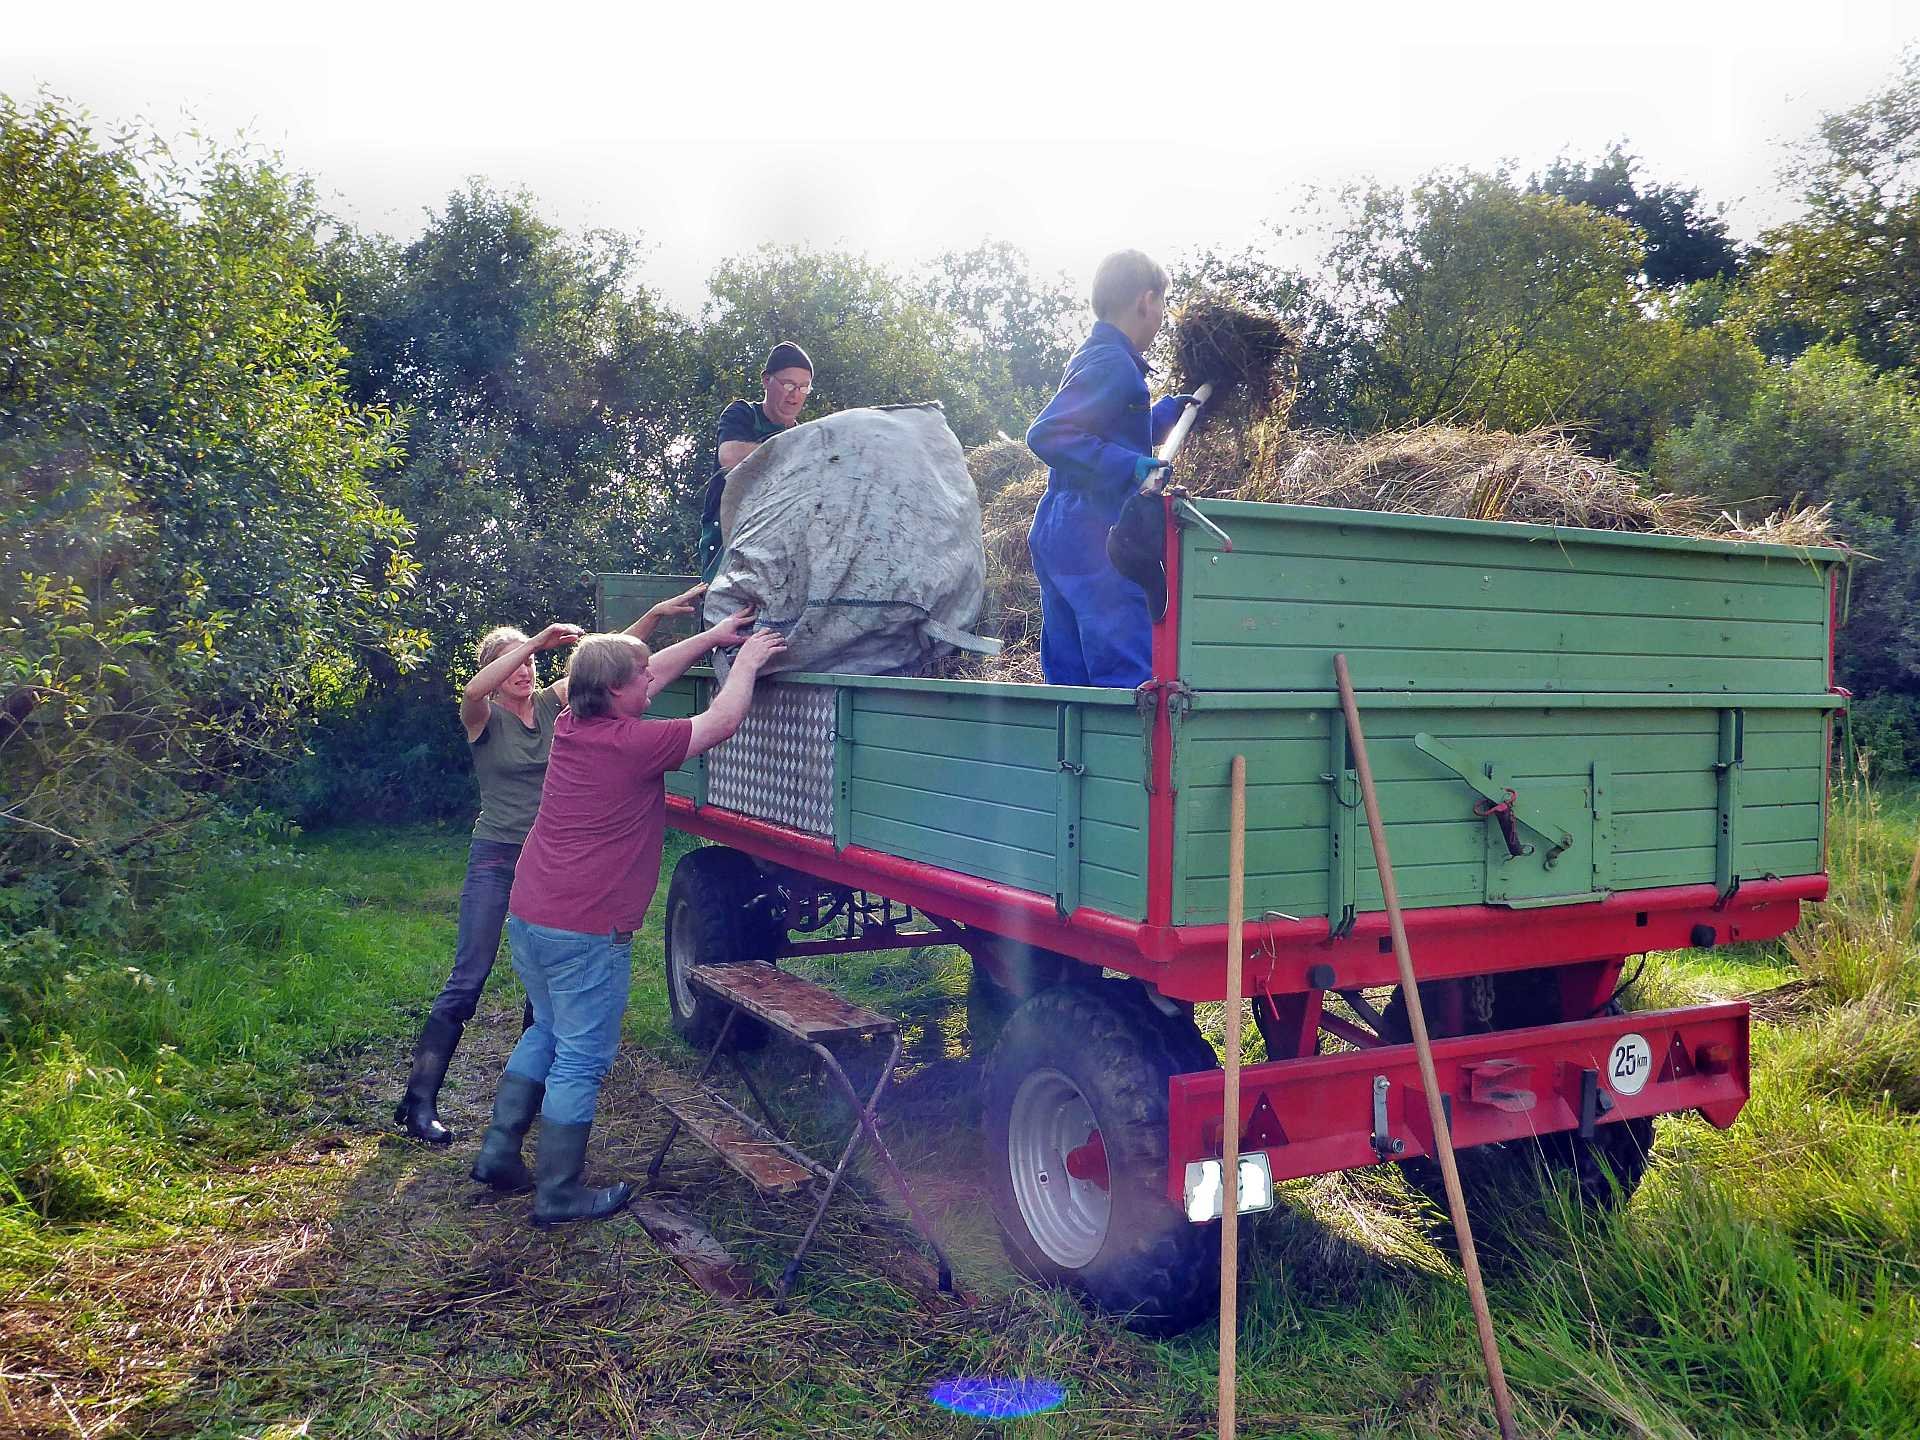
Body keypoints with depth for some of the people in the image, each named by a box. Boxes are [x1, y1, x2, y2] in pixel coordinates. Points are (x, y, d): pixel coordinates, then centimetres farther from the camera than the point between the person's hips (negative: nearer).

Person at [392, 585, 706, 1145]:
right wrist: (538, 640, -36)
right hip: (496, 857, -4)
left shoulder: (551, 702, 4)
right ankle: (418, 1099, 1)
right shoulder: (483, 718, -6)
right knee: (468, 979, -5)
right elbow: (474, 689, -31)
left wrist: (658, 613, -16)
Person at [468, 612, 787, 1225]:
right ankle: (558, 1192, 13)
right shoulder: (635, 744, -17)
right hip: (587, 932, -8)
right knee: (582, 1059, 4)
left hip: (527, 916, 9)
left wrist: (712, 636, 21)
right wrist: (747, 660, 8)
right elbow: (723, 720, -7)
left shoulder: (571, 726, 6)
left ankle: (498, 1152, 30)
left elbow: (648, 675, 18)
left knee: (546, 1030, 25)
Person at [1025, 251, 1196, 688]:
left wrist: (1173, 409, 45)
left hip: (1056, 537, 10)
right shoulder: (1114, 364, -11)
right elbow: (1046, 434, -23)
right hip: (1096, 543, -10)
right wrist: (1127, 466, -28)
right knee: (1132, 684, -11)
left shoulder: (1093, 357, 21)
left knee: (1069, 685, 11)